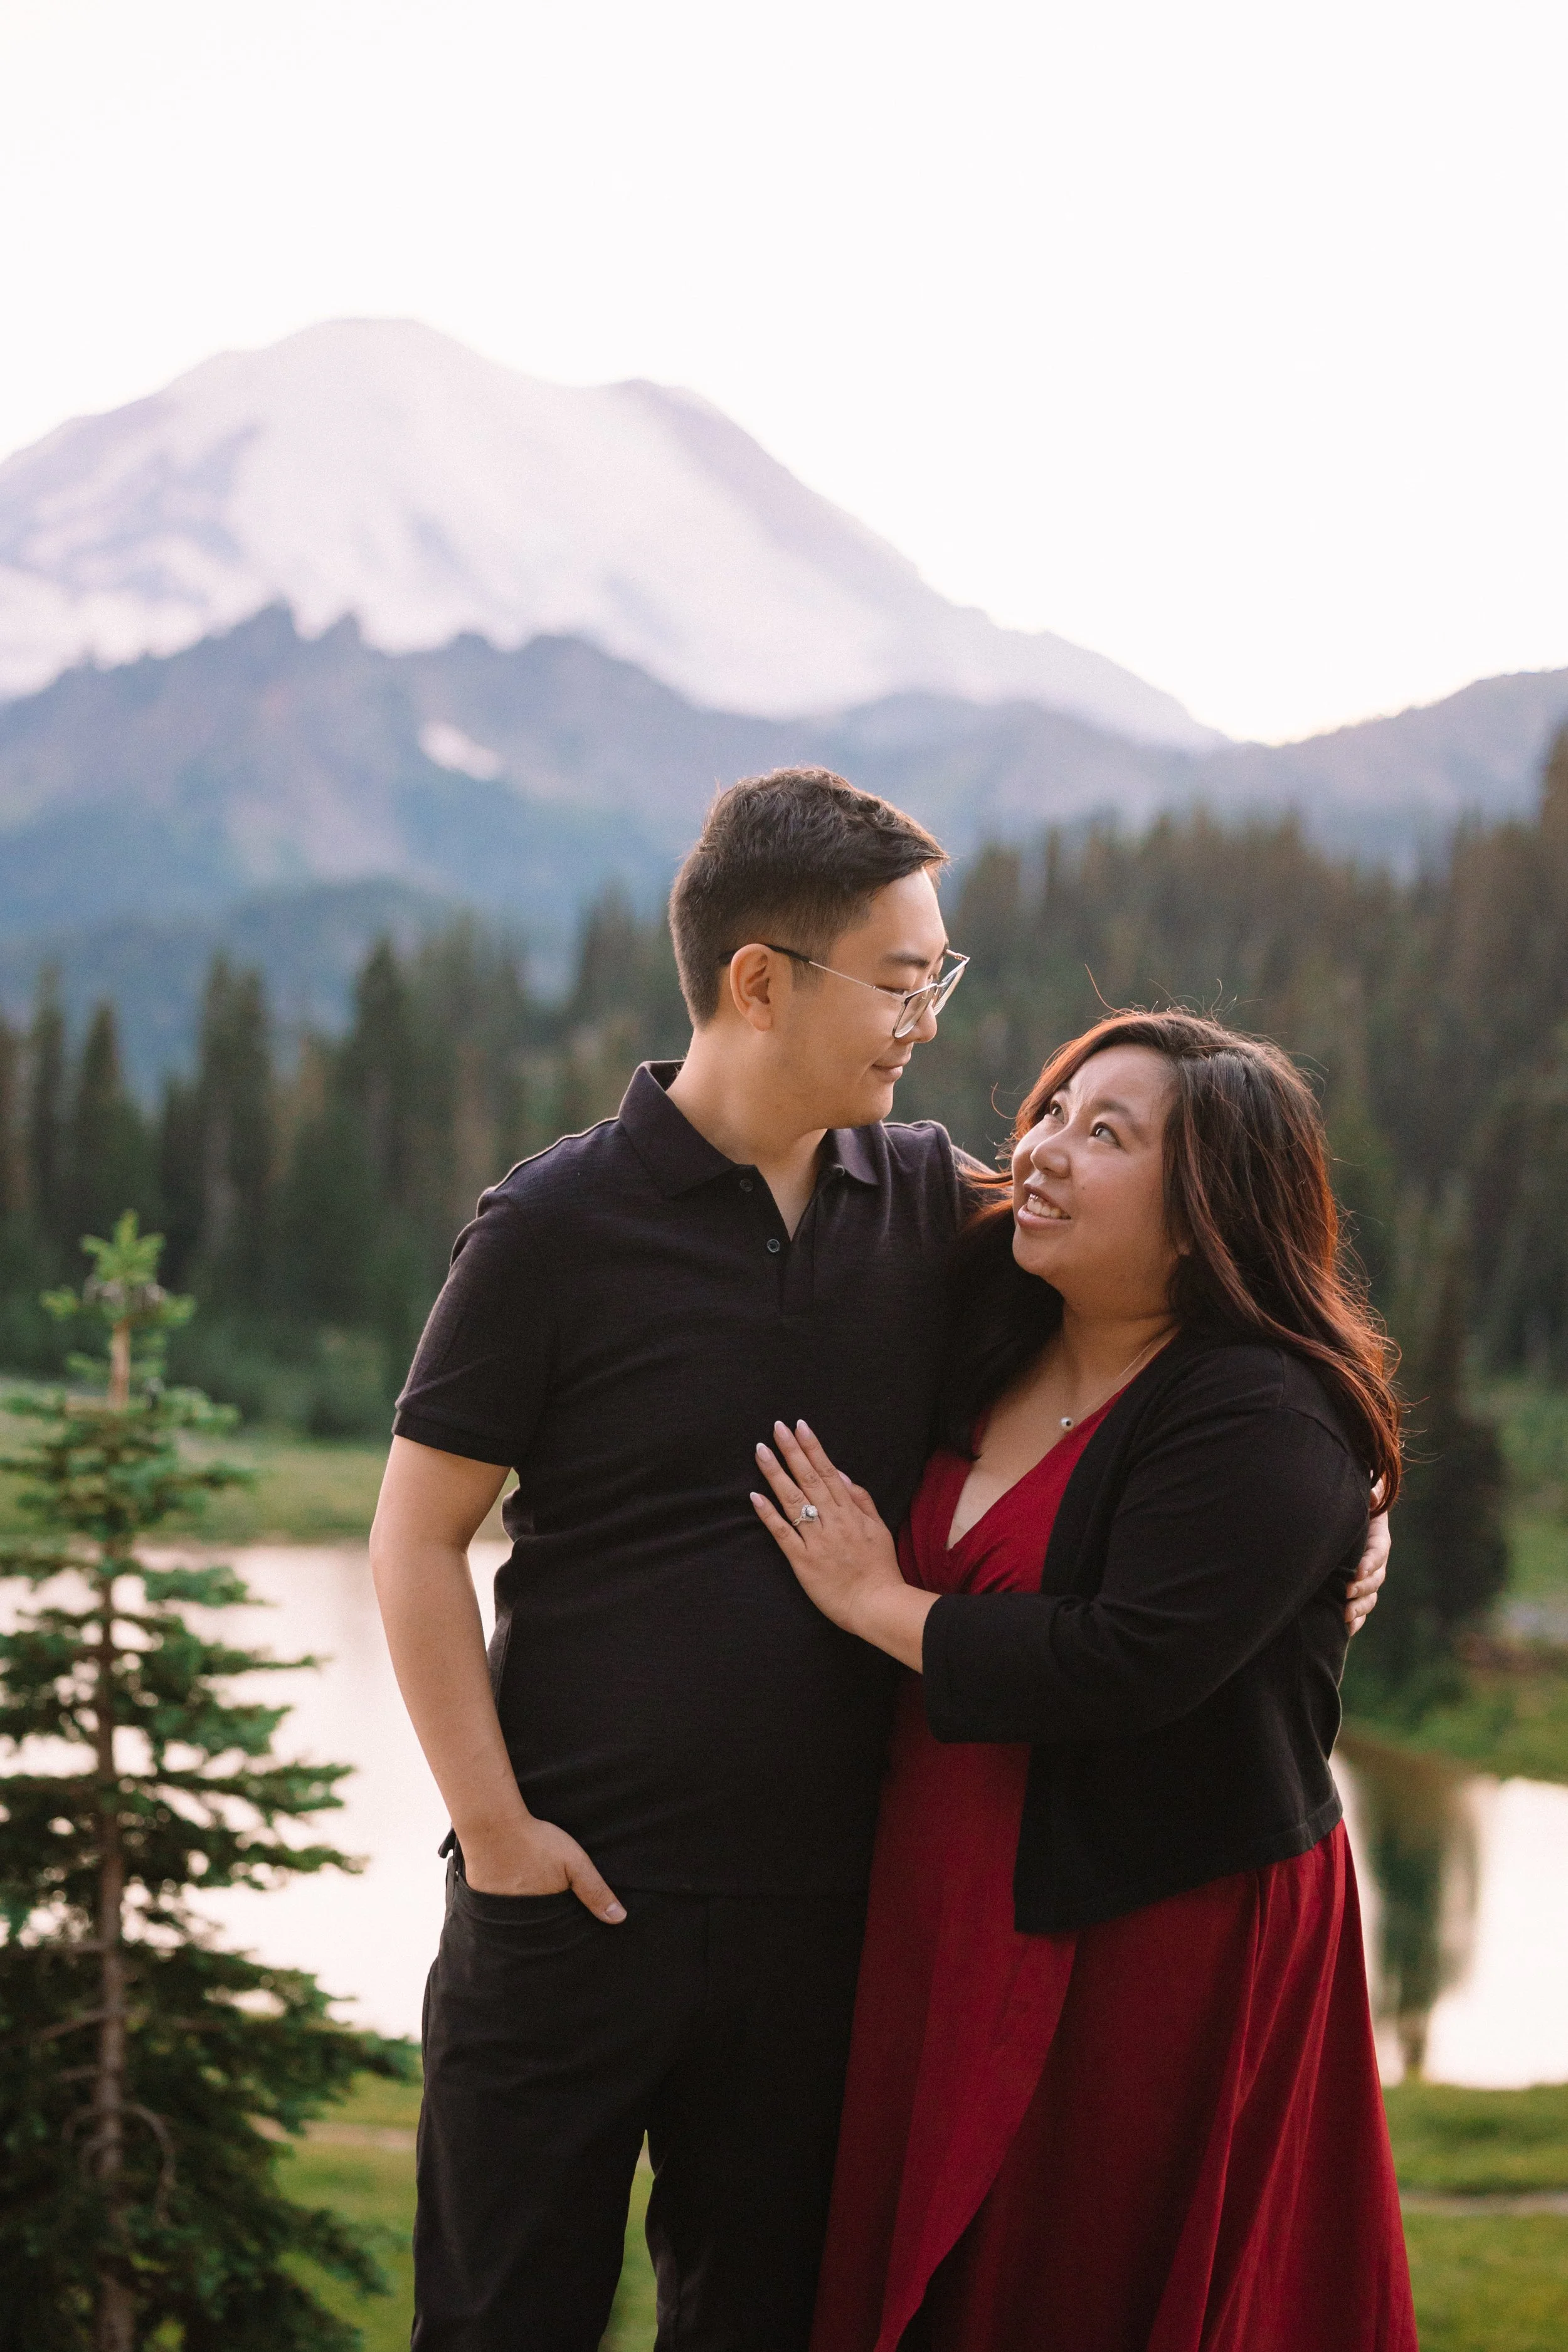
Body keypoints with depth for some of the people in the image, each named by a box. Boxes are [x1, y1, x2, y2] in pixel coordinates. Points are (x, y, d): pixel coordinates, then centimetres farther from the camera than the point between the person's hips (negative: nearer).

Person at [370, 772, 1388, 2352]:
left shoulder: (931, 1201, 2)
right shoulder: (557, 1227, -9)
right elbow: (417, 1538, -6)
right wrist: (493, 1823, -11)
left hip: (820, 1905, 4)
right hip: (576, 1890, -4)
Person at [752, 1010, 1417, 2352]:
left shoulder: (1267, 1422, -17)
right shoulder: (987, 1334, 5)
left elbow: (1126, 1665, -27)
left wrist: (879, 1602, -17)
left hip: (1155, 1941, -7)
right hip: (954, 1918, 7)